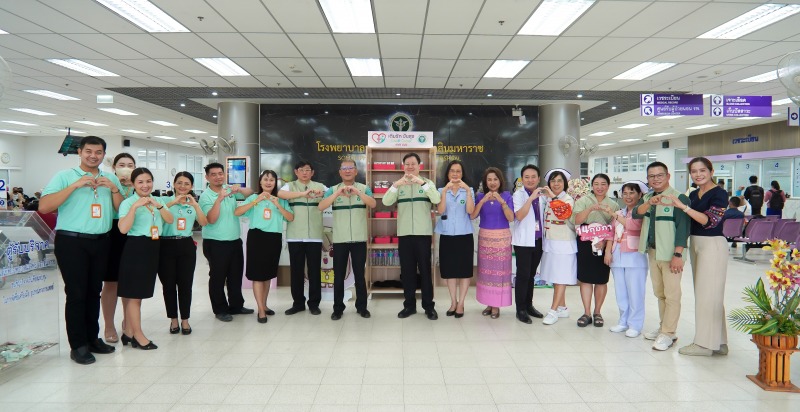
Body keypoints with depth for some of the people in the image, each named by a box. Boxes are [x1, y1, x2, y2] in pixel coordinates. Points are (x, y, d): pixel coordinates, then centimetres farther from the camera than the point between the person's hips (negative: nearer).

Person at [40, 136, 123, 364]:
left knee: (94, 291, 11)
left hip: (100, 242, 4)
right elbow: (44, 207, -13)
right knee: (76, 293, -3)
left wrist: (113, 188, -9)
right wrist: (75, 185, -18)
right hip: (72, 242, -4)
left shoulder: (110, 179, 11)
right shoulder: (64, 176, -2)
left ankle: (92, 338, 22)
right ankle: (78, 345, 6)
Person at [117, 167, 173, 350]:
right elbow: (123, 229, -21)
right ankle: (138, 335, 8)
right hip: (136, 248, -6)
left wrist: (158, 205, -16)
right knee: (134, 293, 0)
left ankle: (128, 332, 23)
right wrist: (135, 206, -25)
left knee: (138, 292, 13)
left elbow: (170, 220, -2)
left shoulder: (157, 201, 10)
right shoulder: (128, 203, -9)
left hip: (154, 248, 7)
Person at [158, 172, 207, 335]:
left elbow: (204, 223, -5)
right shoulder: (165, 200, 3)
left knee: (185, 284, 3)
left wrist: (195, 204, -15)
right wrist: (173, 202, -23)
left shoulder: (193, 204, 11)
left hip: (186, 245, 2)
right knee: (168, 284, 4)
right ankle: (173, 319, 18)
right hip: (166, 245, -2)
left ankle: (185, 319, 15)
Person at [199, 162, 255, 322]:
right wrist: (219, 199, -28)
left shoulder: (229, 189, 5)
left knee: (236, 275, 15)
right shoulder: (206, 196, -10)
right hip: (216, 243, -5)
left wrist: (239, 189, -15)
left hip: (235, 241, 6)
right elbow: (211, 219, -20)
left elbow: (250, 193, 5)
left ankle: (236, 306, 28)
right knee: (218, 277, 4)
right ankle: (220, 310, 16)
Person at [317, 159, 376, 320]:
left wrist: (358, 192, -30)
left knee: (360, 274, 8)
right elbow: (321, 207, -12)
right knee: (339, 275, 6)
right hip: (339, 240, 0)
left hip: (359, 239, 0)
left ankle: (361, 306, 19)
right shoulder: (333, 190, 3)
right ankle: (338, 308, 16)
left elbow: (373, 204, -15)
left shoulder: (364, 188, 3)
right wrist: (337, 193, -26)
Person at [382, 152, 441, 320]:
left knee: (425, 270, 3)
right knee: (407, 270, 8)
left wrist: (422, 183, -26)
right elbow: (386, 202, -7)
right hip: (404, 233, 2)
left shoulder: (427, 183, 4)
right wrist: (396, 185, -24)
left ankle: (429, 306, 12)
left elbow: (437, 200, -14)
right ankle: (409, 305, 18)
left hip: (423, 233, -2)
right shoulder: (398, 184, 8)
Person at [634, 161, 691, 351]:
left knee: (671, 295, -4)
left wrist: (678, 255, -19)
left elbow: (683, 227, -14)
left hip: (670, 254, -7)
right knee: (659, 293, 15)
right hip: (653, 252, 7)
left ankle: (668, 334, 3)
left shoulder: (678, 198, -11)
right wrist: (649, 203, -25)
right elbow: (636, 214, -6)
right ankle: (664, 327, 26)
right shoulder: (647, 197, 11)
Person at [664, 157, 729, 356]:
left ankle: (706, 343, 5)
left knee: (708, 293, -4)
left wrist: (683, 206, -24)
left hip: (713, 245, -8)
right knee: (703, 293, 11)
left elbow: (709, 221, -20)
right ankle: (718, 342, 21)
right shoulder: (693, 195, 12)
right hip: (696, 245, 8)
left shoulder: (719, 194, -9)